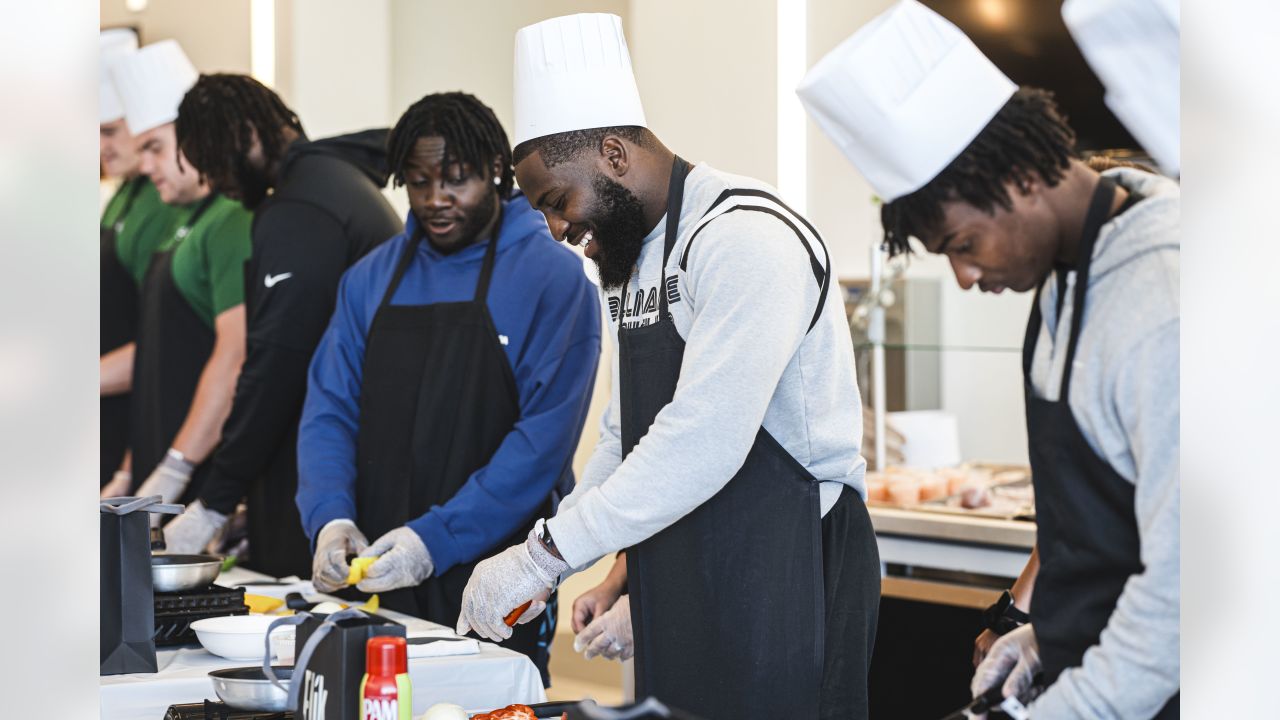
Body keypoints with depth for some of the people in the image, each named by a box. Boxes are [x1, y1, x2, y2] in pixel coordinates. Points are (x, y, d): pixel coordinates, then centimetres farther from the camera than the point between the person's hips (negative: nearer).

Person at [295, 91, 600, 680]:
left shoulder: (553, 277, -6)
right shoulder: (370, 279, 10)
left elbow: (545, 437, -13)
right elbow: (328, 410, 7)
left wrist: (436, 539, -21)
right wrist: (330, 515, -12)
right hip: (375, 577, 4)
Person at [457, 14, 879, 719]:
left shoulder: (745, 237, -16)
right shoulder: (632, 260, 15)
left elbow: (701, 444, -24)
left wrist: (543, 556, -20)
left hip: (786, 574, -9)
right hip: (679, 583, 9)